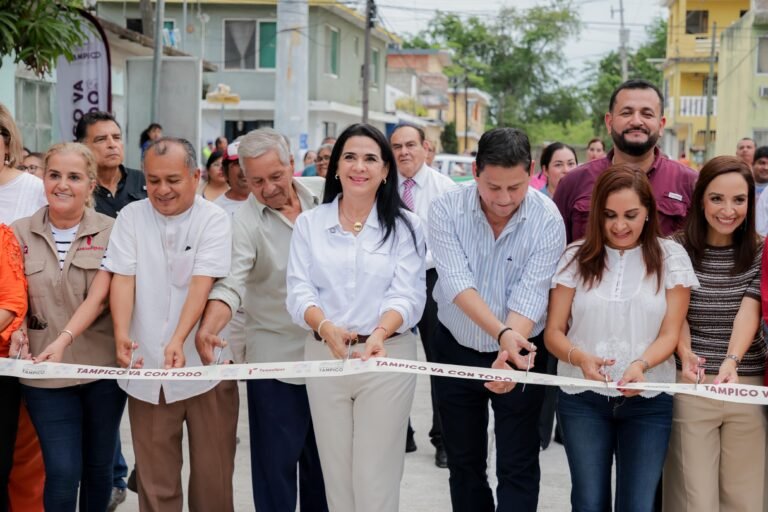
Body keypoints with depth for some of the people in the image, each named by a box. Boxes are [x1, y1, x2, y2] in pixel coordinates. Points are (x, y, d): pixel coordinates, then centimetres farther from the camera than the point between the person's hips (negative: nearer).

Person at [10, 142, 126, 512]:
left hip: (103, 368, 0)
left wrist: (64, 340, -26)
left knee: (98, 467, 13)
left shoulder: (109, 232, -3)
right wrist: (16, 329, -14)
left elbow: (99, 296, -12)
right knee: (62, 472, -6)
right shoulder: (19, 233, 3)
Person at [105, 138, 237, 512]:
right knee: (154, 476, 8)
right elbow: (123, 279, -5)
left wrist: (178, 341, -28)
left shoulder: (213, 220, -4)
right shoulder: (130, 218, 4)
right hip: (146, 367, 2)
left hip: (204, 367, -2)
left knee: (212, 473, 5)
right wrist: (121, 334, -22)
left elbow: (201, 284, -15)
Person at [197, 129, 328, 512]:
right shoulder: (245, 223, -11)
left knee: (323, 455, 16)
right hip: (275, 361, -3)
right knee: (276, 459, 3)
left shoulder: (327, 194, 0)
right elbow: (231, 284, -23)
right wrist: (208, 328, -41)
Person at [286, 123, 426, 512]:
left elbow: (407, 296, -7)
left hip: (387, 356, -2)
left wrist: (380, 333, -28)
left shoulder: (404, 226, 1)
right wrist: (326, 327, -23)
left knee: (375, 480, -1)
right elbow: (299, 291, -2)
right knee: (335, 475, 10)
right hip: (323, 355, 2)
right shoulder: (309, 223, 5)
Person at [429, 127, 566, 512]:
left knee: (518, 468, 2)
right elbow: (457, 283, -24)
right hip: (456, 350, 2)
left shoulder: (547, 220, -16)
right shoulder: (446, 209, -15)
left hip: (521, 351, -2)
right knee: (463, 463, 14)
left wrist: (509, 353, -40)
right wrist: (502, 333, -39)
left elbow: (529, 295, -23)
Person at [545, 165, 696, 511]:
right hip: (582, 398, 1)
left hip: (648, 401, 0)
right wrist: (579, 357, -22)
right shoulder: (577, 257, 2)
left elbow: (670, 333, -3)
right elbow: (553, 332, 0)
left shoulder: (670, 257, 1)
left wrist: (640, 364, -24)